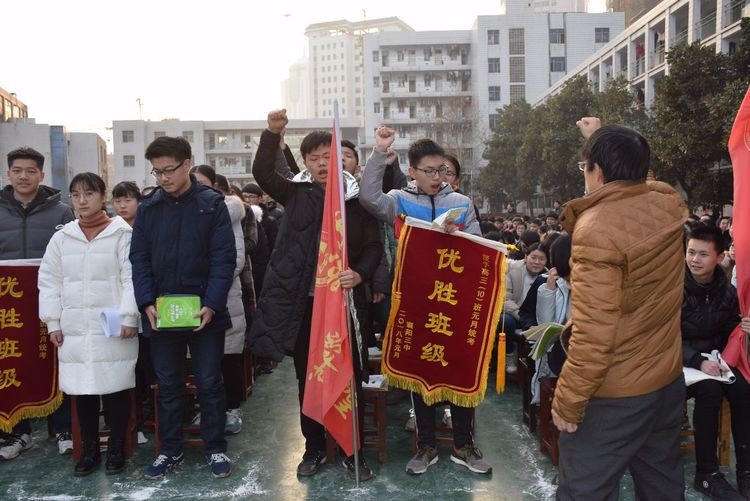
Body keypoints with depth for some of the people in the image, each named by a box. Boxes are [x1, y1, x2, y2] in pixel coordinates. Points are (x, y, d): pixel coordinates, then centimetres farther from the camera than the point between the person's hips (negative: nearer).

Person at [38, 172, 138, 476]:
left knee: (115, 388, 2)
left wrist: (128, 317, -12)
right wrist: (52, 322, 5)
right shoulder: (62, 237, 9)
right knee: (81, 389, 8)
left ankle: (116, 448, 18)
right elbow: (49, 280, 10)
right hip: (74, 328, 4)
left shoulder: (122, 233, -2)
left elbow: (131, 278, -6)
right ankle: (89, 449, 23)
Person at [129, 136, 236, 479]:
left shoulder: (212, 204, -4)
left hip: (204, 311, -2)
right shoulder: (147, 208, 5)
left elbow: (224, 258, -8)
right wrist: (147, 303, -9)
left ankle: (215, 448, 23)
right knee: (167, 384, 13)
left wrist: (212, 305, -18)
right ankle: (170, 450, 27)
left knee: (209, 383, 8)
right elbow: (139, 259, 4)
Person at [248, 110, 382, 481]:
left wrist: (359, 274, -16)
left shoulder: (357, 198, 2)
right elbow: (262, 173, -10)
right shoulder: (297, 194, 5)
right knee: (307, 380, 12)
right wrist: (273, 132, -23)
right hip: (303, 302, 1)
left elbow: (374, 246, 2)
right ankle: (314, 448, 27)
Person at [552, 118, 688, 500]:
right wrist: (600, 139, 34)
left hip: (614, 395, -7)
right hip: (669, 380, 8)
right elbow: (635, 180, 26)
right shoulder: (668, 204, -2)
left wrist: (568, 402, -16)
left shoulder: (597, 227, -23)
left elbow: (593, 334, -26)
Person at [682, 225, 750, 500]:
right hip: (679, 358, -5)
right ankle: (706, 473, -17)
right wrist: (697, 361, -27)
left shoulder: (726, 291, 3)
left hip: (712, 356, 5)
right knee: (710, 390, -31)